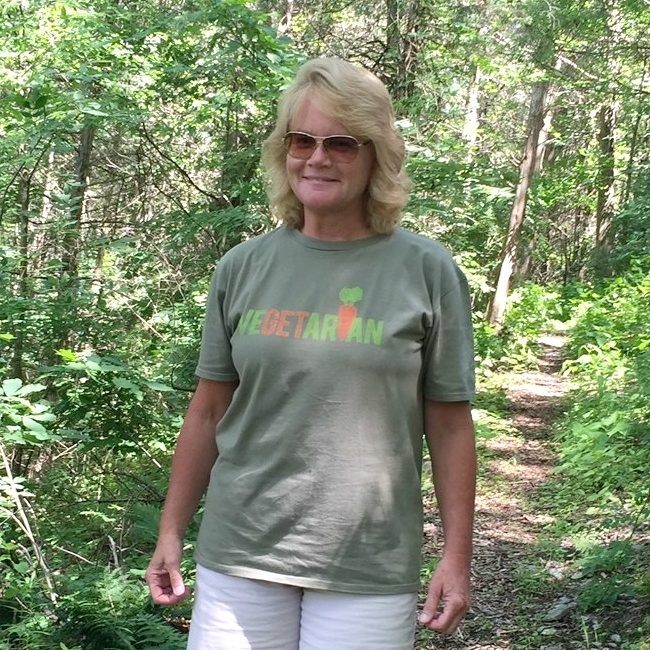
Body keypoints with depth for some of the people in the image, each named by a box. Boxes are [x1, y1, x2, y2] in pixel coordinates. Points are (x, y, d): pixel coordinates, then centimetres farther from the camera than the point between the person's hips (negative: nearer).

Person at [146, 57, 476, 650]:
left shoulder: (427, 272, -3)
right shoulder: (243, 267, 3)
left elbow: (450, 426, -1)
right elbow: (209, 411, 9)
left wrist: (457, 557, -4)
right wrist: (171, 533, 8)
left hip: (369, 569, -2)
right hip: (238, 555, 2)